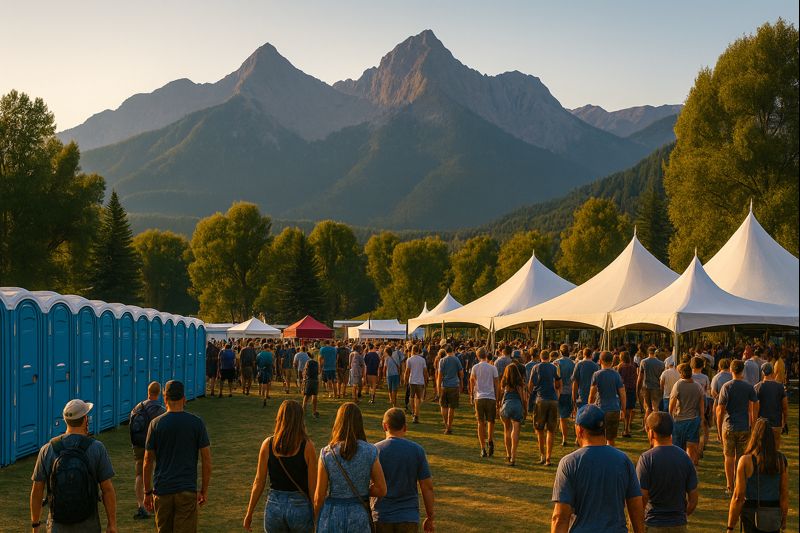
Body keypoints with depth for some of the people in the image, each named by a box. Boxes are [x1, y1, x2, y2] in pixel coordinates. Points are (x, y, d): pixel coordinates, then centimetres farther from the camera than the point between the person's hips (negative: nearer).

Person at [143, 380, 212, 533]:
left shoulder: (156, 424, -2)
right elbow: (207, 460, -1)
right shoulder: (196, 423, -2)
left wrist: (147, 492, 10)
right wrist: (204, 490, 8)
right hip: (187, 491, -1)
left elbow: (148, 462, 1)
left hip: (162, 490, 1)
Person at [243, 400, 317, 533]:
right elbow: (312, 487, -8)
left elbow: (259, 483, -1)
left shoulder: (268, 444, -5)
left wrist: (249, 513, 9)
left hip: (274, 506, 2)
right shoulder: (307, 446, -10)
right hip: (300, 506, -2)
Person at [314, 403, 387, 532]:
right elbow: (382, 490, -5)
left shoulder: (326, 454, -9)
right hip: (359, 514, 1)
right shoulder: (370, 452, -7)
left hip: (332, 515, -1)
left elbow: (319, 496, -5)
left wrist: (316, 520, 10)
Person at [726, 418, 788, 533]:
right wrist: (784, 519, 14)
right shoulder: (782, 460, -4)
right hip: (774, 514, 3)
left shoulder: (746, 460, -14)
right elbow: (785, 494, 0)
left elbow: (738, 496, -13)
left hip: (751, 512, -3)